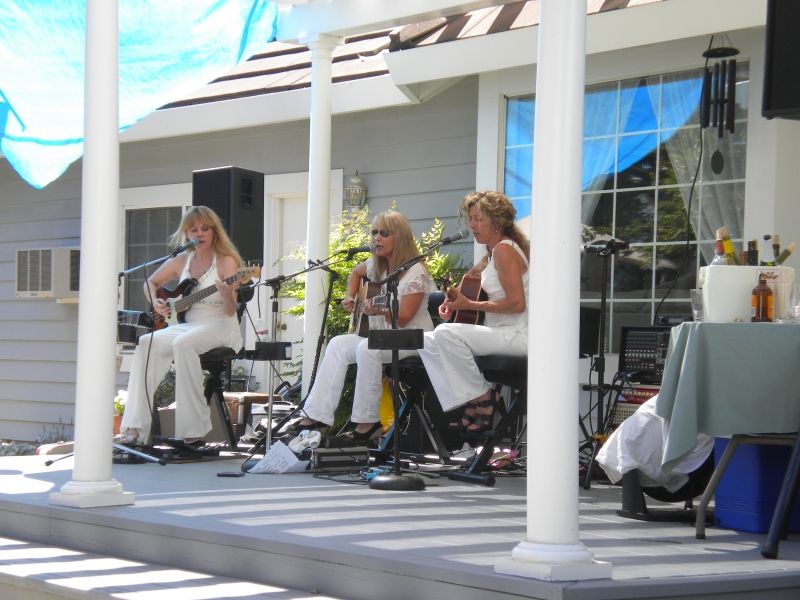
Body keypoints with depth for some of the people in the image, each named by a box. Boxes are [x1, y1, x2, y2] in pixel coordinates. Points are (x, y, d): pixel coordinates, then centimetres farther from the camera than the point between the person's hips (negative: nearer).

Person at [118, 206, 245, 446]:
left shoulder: (226, 261, -4)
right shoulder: (181, 261, 10)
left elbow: (229, 312, -12)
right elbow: (151, 282, 25)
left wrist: (228, 296, -34)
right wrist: (155, 303, 5)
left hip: (219, 327, -5)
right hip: (187, 324, 5)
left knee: (183, 343, -35)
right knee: (148, 343, -22)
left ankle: (194, 430, -32)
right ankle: (135, 429, -26)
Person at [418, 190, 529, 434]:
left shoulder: (505, 250, -13)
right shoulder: (492, 253, 16)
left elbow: (517, 303, -22)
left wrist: (470, 305, -17)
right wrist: (453, 299, 13)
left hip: (516, 335, -10)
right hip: (498, 332, 10)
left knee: (446, 333, -28)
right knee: (428, 342, 2)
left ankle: (482, 398, -13)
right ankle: (465, 406, -1)